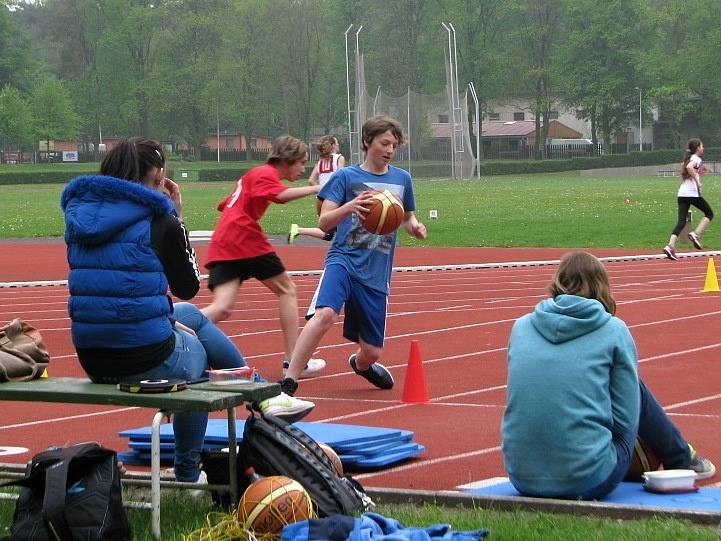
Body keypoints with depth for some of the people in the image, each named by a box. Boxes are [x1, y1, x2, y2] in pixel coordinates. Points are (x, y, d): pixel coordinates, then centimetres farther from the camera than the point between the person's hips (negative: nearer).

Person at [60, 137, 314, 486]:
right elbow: (188, 287, 3)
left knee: (190, 316, 32)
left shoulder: (79, 215, 8)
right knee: (195, 349, 32)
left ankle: (263, 395, 45)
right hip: (149, 361, -6)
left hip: (92, 362, 6)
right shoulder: (158, 221, -11)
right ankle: (188, 475, 44)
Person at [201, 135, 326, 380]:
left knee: (221, 309, -8)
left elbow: (226, 205, 33)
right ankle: (292, 363, 6)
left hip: (221, 245, 8)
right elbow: (279, 195, -23)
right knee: (287, 290, 8)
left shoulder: (254, 174, 28)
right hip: (246, 240, -8)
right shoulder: (266, 173, -1)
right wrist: (315, 189, -29)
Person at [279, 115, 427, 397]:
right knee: (324, 313, -34)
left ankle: (360, 364, 46)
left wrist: (414, 226, 0)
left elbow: (407, 218, 24)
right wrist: (349, 207, -25)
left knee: (372, 351, 7)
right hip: (344, 259, -4)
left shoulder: (402, 178, 11)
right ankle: (287, 383, -29)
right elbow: (324, 222, -6)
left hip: (377, 272, 4)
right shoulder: (345, 176, 1)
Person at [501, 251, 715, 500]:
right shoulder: (613, 330, -2)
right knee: (635, 389, 21)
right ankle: (682, 461, 41)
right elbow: (625, 420, -4)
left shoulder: (521, 327, 7)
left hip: (522, 479, 4)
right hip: (588, 483, -4)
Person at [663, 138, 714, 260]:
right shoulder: (696, 159, -4)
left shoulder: (688, 159, 21)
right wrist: (697, 180, -17)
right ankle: (696, 234, -5)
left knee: (681, 221, 0)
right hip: (693, 193, -7)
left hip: (682, 194, 7)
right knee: (709, 214, 12)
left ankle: (670, 246, -17)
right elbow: (689, 167, -24)